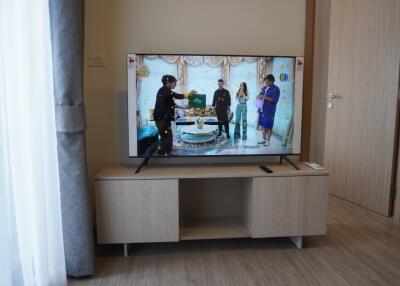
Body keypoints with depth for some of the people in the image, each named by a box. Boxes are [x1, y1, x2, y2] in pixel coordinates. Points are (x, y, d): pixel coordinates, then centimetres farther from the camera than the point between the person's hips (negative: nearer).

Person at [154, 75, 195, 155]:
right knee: (165, 137, -8)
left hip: (164, 118, 10)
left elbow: (172, 104, 19)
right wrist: (190, 93, -4)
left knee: (168, 136, 17)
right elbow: (179, 96, -17)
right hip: (162, 118, -10)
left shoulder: (165, 91, 15)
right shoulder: (165, 90, -14)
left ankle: (169, 153, 27)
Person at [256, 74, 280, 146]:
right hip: (262, 110, 7)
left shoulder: (276, 89, -7)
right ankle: (264, 139, 23)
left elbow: (274, 100, -16)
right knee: (263, 126, 12)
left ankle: (268, 141, 9)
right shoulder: (264, 88, 14)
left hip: (269, 111, -7)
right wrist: (259, 96, -3)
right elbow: (260, 96, 22)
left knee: (268, 127, -1)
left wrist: (265, 97, -21)